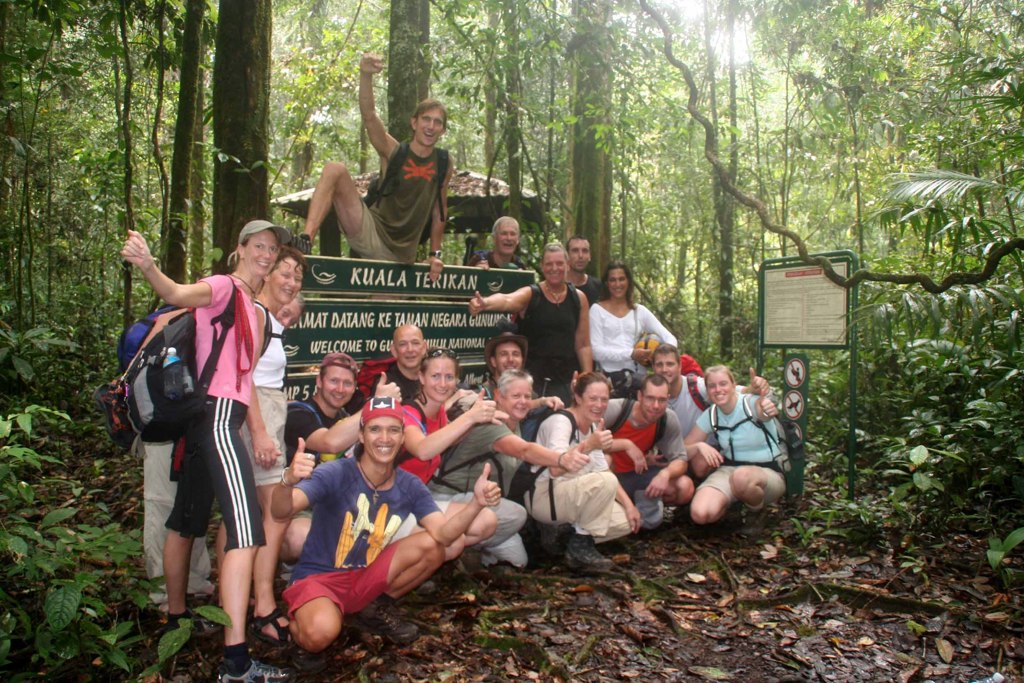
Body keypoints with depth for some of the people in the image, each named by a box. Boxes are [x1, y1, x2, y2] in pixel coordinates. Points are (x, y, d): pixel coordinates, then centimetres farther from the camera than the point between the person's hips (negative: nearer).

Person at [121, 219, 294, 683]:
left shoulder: (249, 304, 20)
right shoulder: (223, 287, -5)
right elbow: (179, 295, -27)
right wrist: (147, 266, -46)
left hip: (219, 418, 10)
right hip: (217, 417, -10)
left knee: (187, 521, 21)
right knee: (246, 533, -18)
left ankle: (175, 616, 37)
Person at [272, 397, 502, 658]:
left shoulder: (409, 486, -4)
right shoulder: (336, 473, -19)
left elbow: (444, 534, -17)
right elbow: (282, 512, -33)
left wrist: (476, 503, -37)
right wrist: (288, 481, -57)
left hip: (367, 578, 5)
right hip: (317, 577, -5)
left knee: (432, 546, -15)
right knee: (321, 633, -36)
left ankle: (379, 606, 6)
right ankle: (297, 618, 2)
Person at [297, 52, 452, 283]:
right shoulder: (393, 152, -1)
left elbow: (440, 209, 15)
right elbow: (369, 116, -18)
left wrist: (435, 253, 11)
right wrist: (366, 75, -35)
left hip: (402, 253, 2)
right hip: (370, 235, -2)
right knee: (335, 169, -21)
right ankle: (306, 240, -30)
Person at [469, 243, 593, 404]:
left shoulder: (579, 298, 6)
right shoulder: (530, 294, -3)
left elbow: (583, 345, 9)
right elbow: (506, 300, -26)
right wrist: (485, 303, -47)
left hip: (567, 381, 3)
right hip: (533, 379, -2)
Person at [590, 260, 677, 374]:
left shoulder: (640, 311, 13)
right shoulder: (597, 310, 5)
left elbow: (669, 338, 11)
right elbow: (596, 351, -4)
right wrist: (631, 354, -14)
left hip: (639, 376, 2)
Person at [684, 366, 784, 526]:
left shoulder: (751, 403, -12)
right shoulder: (710, 416, 0)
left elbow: (765, 413, -37)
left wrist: (768, 411, -61)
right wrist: (699, 446, -20)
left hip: (768, 472, -5)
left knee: (741, 477, -42)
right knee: (700, 514, -24)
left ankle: (757, 507, -6)